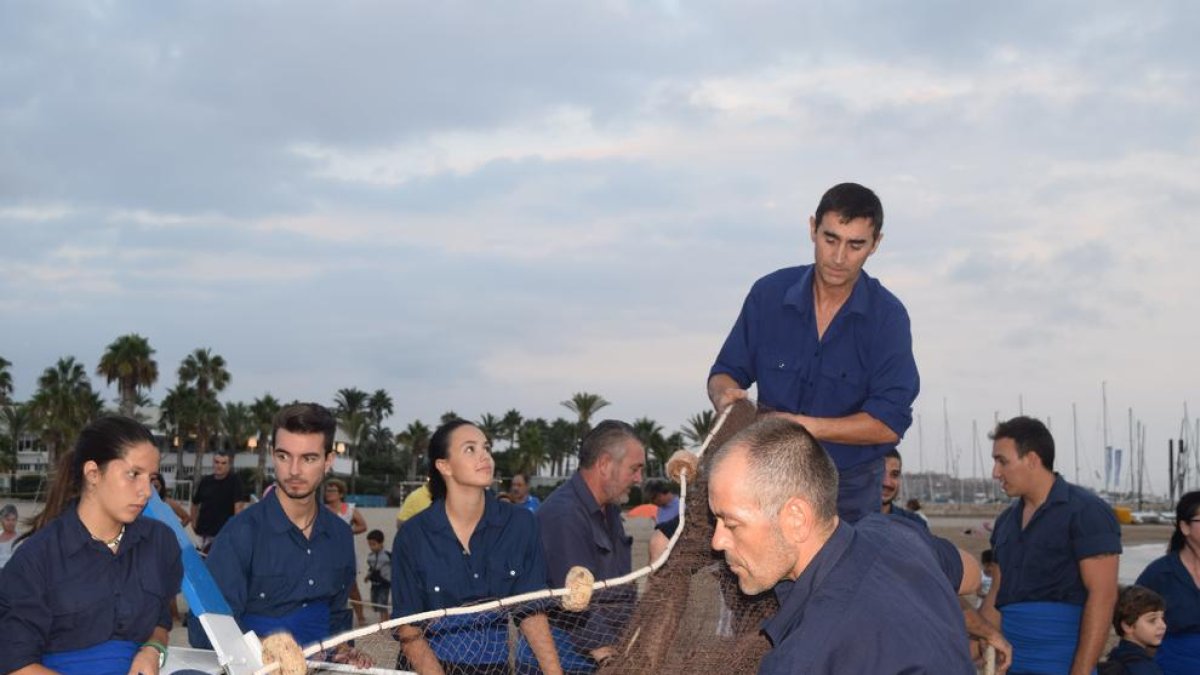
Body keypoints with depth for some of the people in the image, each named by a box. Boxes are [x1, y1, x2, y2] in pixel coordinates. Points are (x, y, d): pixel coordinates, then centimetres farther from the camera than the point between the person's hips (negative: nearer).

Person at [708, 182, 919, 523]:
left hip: (850, 490, -1)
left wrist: (805, 426, -23)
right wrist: (726, 395, -18)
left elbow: (889, 422, -14)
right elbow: (724, 373, 6)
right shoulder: (769, 294, -1)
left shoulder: (887, 316, -8)